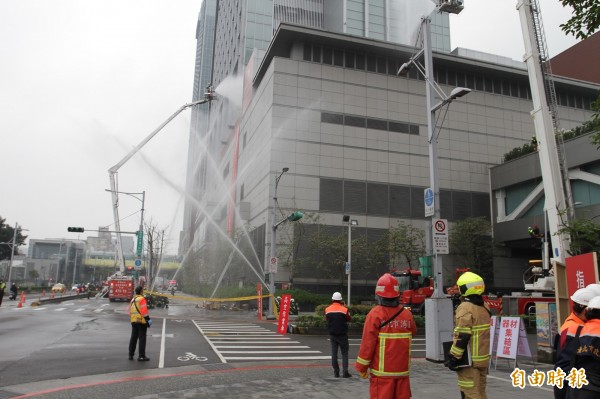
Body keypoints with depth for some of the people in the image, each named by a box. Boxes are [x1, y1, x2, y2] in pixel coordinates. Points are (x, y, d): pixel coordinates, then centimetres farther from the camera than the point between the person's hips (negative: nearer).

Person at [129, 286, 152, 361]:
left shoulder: (133, 300, 14)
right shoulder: (142, 299, -12)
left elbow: (130, 311, 17)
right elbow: (144, 311, -18)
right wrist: (148, 319, -14)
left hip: (133, 321, 8)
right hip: (141, 321, -8)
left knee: (133, 338, 15)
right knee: (142, 338, -4)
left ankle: (131, 355, 20)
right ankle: (141, 356, -3)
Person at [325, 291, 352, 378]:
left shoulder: (327, 309, -3)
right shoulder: (344, 309, -11)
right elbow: (349, 319, 4)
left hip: (332, 334, 3)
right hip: (342, 334, -3)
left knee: (334, 353, 9)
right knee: (344, 353, 5)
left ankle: (336, 372, 10)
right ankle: (345, 372, -2)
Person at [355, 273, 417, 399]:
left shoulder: (375, 314, -14)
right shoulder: (407, 314, -3)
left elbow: (368, 343, -12)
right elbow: (413, 332, 16)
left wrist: (362, 367, -3)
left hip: (382, 371, -4)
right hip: (402, 370, 4)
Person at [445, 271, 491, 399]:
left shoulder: (466, 308, -18)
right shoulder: (484, 307, 9)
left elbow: (461, 337, -22)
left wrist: (453, 358, -15)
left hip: (470, 361, -9)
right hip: (483, 359, 9)